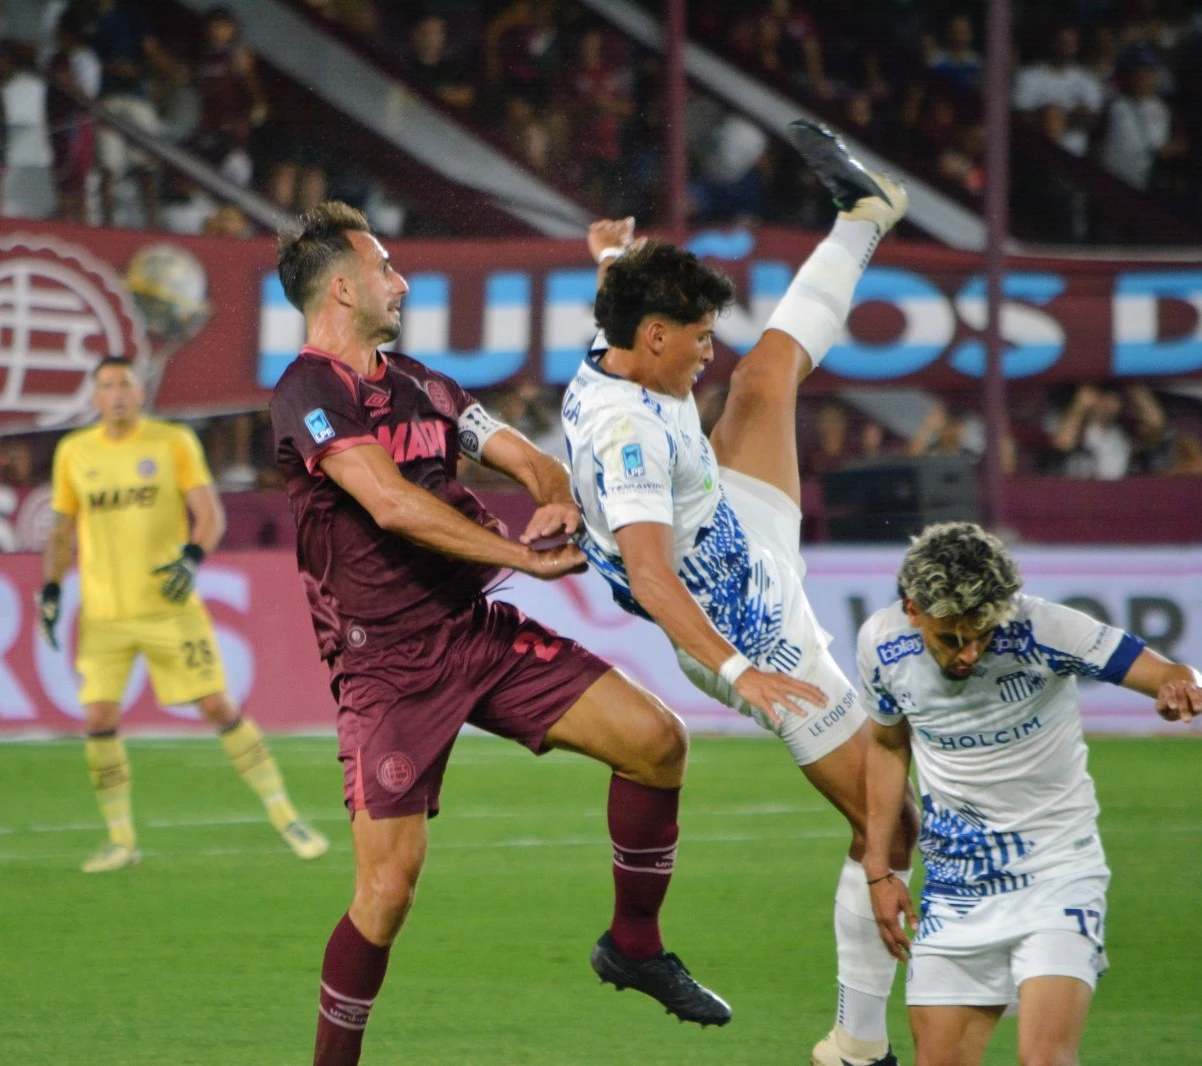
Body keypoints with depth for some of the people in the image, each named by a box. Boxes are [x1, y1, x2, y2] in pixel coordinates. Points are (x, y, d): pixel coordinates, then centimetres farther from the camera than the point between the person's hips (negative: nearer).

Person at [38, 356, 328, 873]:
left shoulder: (173, 442, -1)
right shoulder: (74, 453, 7)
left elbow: (211, 514, -6)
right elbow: (63, 529, 16)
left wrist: (192, 557, -25)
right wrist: (50, 588, 3)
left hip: (170, 607, -2)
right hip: (103, 614, 2)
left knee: (219, 708, -4)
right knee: (99, 719, -9)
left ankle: (284, 817, 7)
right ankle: (121, 840, 3)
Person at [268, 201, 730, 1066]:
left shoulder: (416, 384, 14)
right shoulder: (309, 393, -12)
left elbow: (529, 460, 15)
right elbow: (394, 504, -25)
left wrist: (560, 504, -9)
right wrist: (527, 556, -24)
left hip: (481, 629, 7)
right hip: (388, 662, -7)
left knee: (656, 740, -3)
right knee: (391, 883, -14)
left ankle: (634, 945, 14)